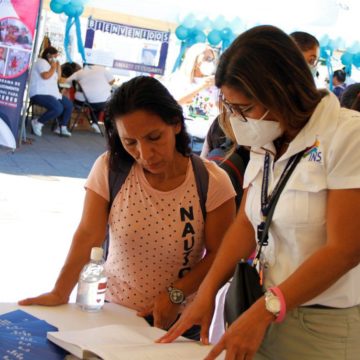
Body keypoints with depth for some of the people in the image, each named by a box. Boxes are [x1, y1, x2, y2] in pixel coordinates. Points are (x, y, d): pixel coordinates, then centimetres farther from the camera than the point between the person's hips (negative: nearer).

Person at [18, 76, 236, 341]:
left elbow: (219, 254, -10)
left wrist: (176, 295, -19)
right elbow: (88, 237, -11)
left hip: (177, 320, -1)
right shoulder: (109, 169, -11)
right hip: (113, 310, 1)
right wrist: (59, 294, -18)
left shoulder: (213, 183, -15)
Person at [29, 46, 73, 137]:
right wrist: (53, 67, -9)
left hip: (51, 94, 11)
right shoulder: (41, 62, -9)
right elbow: (46, 76, -24)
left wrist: (58, 65, 12)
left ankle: (62, 127, 6)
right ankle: (38, 123, -14)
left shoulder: (48, 64, 22)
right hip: (39, 94, -11)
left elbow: (58, 77, 21)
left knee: (69, 105, 4)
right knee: (58, 108, -30)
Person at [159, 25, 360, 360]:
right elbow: (246, 223, 8)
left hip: (331, 324, -6)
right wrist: (206, 292, -4)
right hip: (272, 313, 6)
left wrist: (262, 312, -22)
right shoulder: (266, 144, 7)